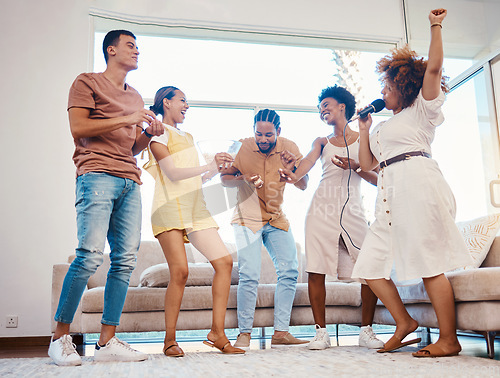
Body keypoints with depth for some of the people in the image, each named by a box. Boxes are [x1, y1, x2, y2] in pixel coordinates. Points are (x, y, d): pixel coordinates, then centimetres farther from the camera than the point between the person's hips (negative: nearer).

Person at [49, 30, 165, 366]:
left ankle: (107, 342, 1)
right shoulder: (88, 82, 9)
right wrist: (127, 119, -7)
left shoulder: (136, 97, 29)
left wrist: (149, 133, 8)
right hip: (97, 175, -7)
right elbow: (78, 127, -6)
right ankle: (60, 337, 0)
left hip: (130, 181, 7)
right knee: (90, 256, -16)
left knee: (125, 259, -3)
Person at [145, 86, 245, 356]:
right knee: (180, 271, -16)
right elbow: (173, 173, -8)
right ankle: (170, 340, -2)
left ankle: (216, 333, -3)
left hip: (195, 207, 7)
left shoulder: (188, 137, 27)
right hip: (170, 205, -7)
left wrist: (217, 169, 14)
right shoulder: (158, 132, 4)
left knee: (224, 261, -7)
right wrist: (209, 165, -10)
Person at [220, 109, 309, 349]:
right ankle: (244, 334, -1)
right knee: (249, 275, -15)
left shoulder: (289, 148, -4)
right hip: (247, 218, -3)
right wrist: (244, 179, -23)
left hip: (277, 219, 4)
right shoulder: (242, 147, -11)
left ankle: (280, 333, 4)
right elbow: (224, 179, -2)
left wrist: (294, 169, -27)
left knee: (289, 270, -5)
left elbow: (303, 186, -6)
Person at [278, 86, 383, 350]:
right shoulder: (322, 142, 18)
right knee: (316, 271, -7)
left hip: (353, 211, -1)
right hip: (322, 209, 1)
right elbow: (309, 160, -4)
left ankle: (366, 330, 5)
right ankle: (321, 332, 3)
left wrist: (356, 167, -12)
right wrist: (294, 175, -26)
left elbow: (377, 179, 8)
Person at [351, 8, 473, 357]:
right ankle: (404, 322, 13)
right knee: (371, 265, 2)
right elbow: (367, 163, 25)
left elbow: (433, 68, -2)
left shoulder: (421, 110, 11)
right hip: (391, 194, 8)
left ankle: (449, 340, -2)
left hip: (417, 184, -8)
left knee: (429, 263, -10)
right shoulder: (382, 128, 30)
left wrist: (436, 27, 2)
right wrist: (364, 128, 28)